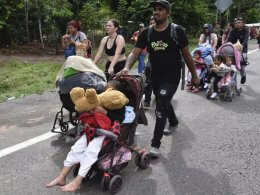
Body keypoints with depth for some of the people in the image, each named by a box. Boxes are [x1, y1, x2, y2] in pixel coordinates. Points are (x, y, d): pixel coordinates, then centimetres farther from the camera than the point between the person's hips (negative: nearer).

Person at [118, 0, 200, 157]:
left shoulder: (177, 31, -11)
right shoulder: (147, 33, -2)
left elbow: (186, 55, -4)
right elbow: (135, 53, -8)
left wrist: (194, 76, 1)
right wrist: (127, 68, -27)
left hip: (172, 76, -5)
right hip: (155, 75, 5)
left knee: (161, 106, -16)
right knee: (164, 102, 23)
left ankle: (155, 145, -9)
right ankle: (174, 122, 54)